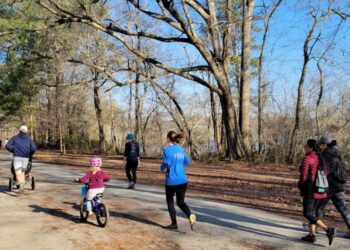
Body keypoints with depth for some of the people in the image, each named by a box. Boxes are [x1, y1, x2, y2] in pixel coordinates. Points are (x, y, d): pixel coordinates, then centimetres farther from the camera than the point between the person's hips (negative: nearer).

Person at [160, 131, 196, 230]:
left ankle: (174, 223, 19)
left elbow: (165, 167, -17)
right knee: (181, 202, 13)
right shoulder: (180, 149, 9)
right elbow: (187, 162, 19)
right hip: (183, 180, 5)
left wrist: (162, 167, 5)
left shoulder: (167, 150, -11)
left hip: (171, 181, -5)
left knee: (170, 201, 17)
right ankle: (190, 215, -15)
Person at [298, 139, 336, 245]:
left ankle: (328, 230, -12)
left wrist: (300, 185, 1)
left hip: (311, 190, -8)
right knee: (312, 211, 18)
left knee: (307, 214, 0)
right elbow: (325, 173, 12)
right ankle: (312, 236, 20)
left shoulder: (306, 159, -17)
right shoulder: (320, 158, 8)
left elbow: (303, 177, -19)